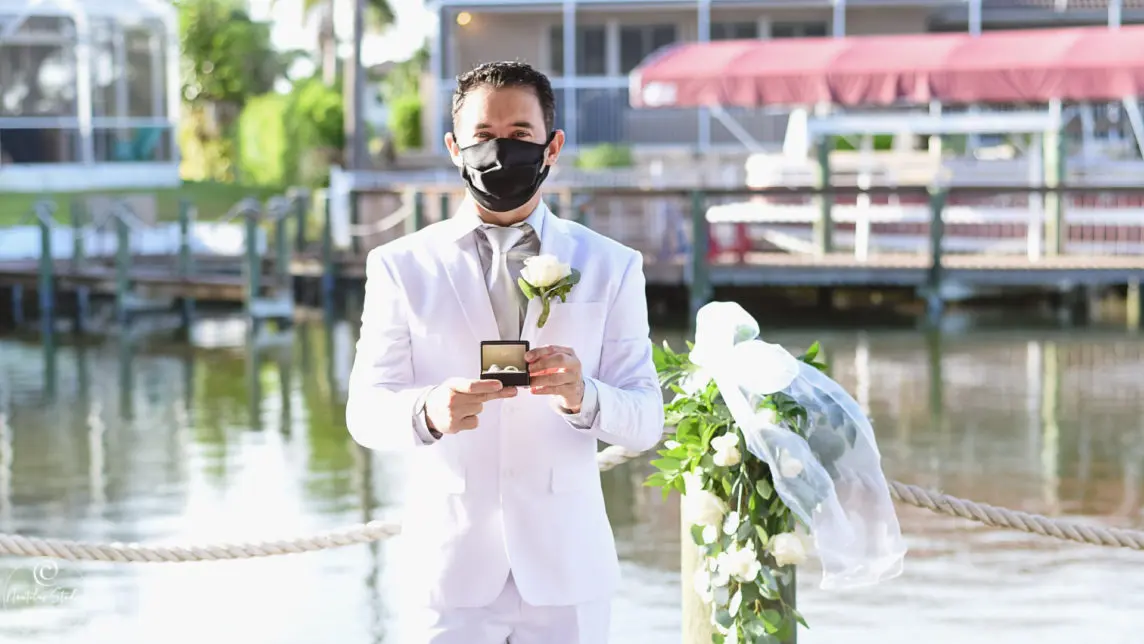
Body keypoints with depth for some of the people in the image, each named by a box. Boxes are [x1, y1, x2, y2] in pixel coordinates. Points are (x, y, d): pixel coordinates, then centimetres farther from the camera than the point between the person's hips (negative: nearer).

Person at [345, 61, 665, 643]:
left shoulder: (611, 268, 6)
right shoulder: (401, 267, 5)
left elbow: (646, 421, 0)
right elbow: (366, 411, -3)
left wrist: (582, 397, -22)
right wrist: (428, 412, -25)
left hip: (565, 572, 1)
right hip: (448, 569, 0)